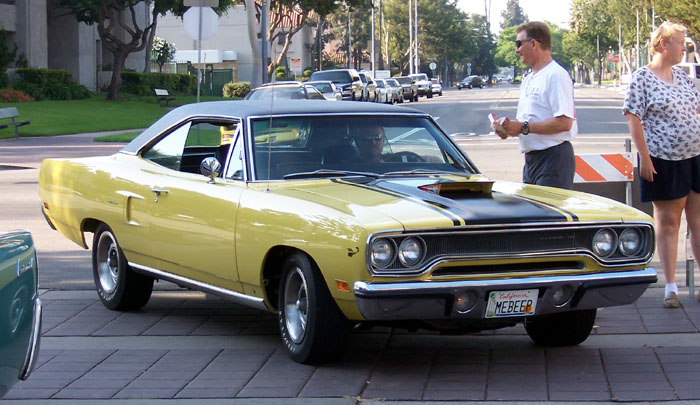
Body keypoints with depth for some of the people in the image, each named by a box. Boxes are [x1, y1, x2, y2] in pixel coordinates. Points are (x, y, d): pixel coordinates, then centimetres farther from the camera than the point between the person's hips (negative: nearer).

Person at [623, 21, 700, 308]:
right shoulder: (642, 78, -7)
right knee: (668, 222, 2)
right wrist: (644, 157, -16)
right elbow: (633, 118, -11)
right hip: (664, 162, -6)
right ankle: (670, 287, 7)